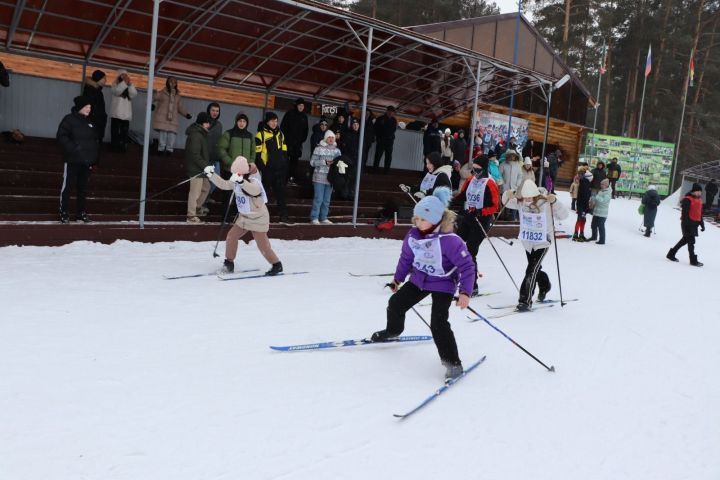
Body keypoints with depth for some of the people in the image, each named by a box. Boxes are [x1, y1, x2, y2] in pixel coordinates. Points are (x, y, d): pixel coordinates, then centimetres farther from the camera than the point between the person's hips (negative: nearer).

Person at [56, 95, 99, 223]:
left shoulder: (89, 122, 14)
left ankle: (81, 212, 20)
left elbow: (94, 140, 17)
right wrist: (73, 148, -23)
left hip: (86, 161, 6)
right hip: (72, 160, -6)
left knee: (83, 187, 12)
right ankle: (63, 213, 6)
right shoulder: (69, 119, -6)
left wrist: (94, 157, 10)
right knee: (67, 186, -1)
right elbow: (61, 136, -14)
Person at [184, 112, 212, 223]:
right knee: (195, 192, -4)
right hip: (195, 169, -11)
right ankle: (191, 216, 4)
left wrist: (206, 165, 15)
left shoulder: (201, 134, 13)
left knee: (206, 187, 23)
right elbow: (195, 155, -25)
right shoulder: (195, 135, -20)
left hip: (201, 168, 11)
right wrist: (206, 166, -24)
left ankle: (197, 208, 38)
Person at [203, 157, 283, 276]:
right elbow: (223, 184, 10)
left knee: (263, 245, -5)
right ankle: (229, 263, 17)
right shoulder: (236, 182, -1)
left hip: (258, 218, -7)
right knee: (231, 237, 2)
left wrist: (241, 181, -64)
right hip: (244, 217, 8)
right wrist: (212, 175, -2)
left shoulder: (254, 182, -25)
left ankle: (277, 265, 12)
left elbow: (254, 190, -48)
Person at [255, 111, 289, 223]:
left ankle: (283, 213, 10)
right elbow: (257, 153, -8)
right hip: (267, 168, -5)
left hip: (279, 168, 5)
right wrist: (261, 166, -13)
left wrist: (285, 164, 11)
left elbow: (284, 150, 19)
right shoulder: (261, 134, -5)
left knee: (280, 190, 7)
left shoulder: (280, 134, 14)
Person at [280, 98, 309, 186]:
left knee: (294, 160, 2)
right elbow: (283, 126, -2)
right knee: (286, 160, -5)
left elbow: (305, 129, 16)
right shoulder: (290, 114, 1)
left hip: (298, 142, 4)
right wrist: (284, 138, -9)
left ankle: (292, 178, 3)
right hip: (288, 141, -4)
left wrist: (303, 139, 5)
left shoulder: (304, 116, 12)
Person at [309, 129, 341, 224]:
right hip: (319, 178, -4)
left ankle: (323, 217, 20)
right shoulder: (319, 148, -4)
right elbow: (312, 162, -7)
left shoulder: (337, 150, 8)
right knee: (318, 198, -7)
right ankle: (314, 218, 1)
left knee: (327, 200, 10)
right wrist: (325, 162, -17)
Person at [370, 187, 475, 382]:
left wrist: (465, 292, -30)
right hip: (419, 279, 6)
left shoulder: (449, 240, -30)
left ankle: (453, 362, -5)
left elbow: (467, 266, -24)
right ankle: (393, 330, 45)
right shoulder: (413, 235, -11)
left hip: (443, 284, -6)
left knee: (438, 323, -18)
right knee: (395, 304, 11)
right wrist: (397, 278, 18)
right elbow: (406, 257, 8)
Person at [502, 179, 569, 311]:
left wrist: (555, 202, -37)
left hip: (542, 242, -6)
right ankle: (545, 286, 53)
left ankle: (525, 300, -10)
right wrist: (508, 195, -18)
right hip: (528, 242, 6)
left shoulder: (545, 203, -21)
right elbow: (507, 202, 5)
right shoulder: (520, 202, -9)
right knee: (535, 268, 24)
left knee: (532, 270, -14)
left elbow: (563, 215, -22)